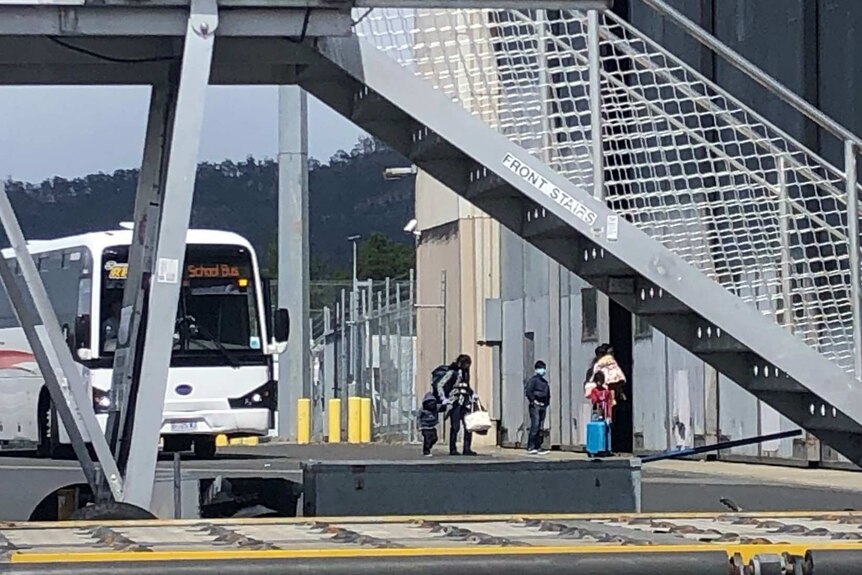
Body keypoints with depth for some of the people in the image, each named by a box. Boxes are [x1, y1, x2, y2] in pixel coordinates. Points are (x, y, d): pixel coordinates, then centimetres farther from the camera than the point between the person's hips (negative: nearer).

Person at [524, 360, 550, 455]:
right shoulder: (533, 379, -6)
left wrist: (546, 403, 14)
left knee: (540, 427, 8)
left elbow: (547, 394, 26)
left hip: (543, 407, 8)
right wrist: (533, 400, -14)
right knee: (535, 426, -13)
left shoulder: (544, 382, 18)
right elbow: (528, 391, -16)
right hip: (535, 406, -8)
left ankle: (538, 447, 10)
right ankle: (530, 447, -13)